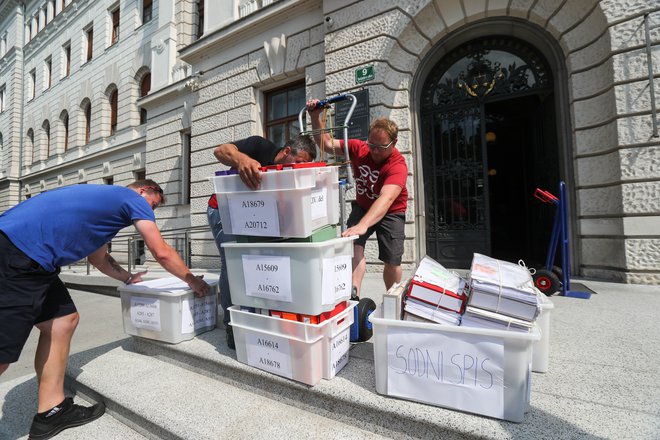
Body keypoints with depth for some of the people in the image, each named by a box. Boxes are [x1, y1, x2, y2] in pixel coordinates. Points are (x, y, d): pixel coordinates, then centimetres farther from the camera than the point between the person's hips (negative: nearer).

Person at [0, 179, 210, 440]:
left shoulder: (106, 201, 25)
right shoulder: (134, 199, -2)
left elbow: (99, 257, 32)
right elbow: (161, 252, -6)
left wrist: (128, 278, 36)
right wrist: (192, 281, 5)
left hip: (26, 258, 11)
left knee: (63, 321, 11)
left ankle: (52, 412, 19)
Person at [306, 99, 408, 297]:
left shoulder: (398, 165, -30)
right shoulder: (359, 148, -15)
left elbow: (386, 198, -46)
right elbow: (327, 144, -5)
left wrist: (363, 225, -61)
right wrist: (315, 117, -20)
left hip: (391, 212, -3)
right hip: (362, 206, 3)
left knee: (392, 261, -3)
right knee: (353, 244, -24)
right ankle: (353, 294, -28)